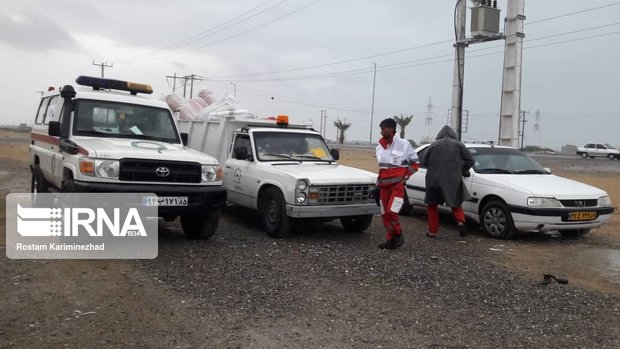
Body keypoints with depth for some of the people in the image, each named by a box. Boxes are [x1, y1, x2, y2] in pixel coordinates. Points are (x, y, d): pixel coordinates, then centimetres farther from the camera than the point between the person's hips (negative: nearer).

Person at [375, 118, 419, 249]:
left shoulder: (404, 144, -6)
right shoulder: (380, 146, 8)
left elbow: (415, 162, 3)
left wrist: (406, 176, -7)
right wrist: (379, 181, 14)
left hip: (397, 184, -5)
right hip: (384, 185, 6)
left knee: (391, 212, -17)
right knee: (384, 214, 5)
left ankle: (398, 235, 4)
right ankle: (390, 239, 16)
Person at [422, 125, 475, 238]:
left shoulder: (434, 145, 4)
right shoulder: (459, 145, 6)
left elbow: (424, 162, 5)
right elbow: (470, 160, 2)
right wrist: (463, 171, 18)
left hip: (434, 180, -1)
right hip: (453, 180, 1)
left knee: (432, 205, 12)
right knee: (456, 203, 18)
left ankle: (432, 231, 10)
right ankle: (460, 221, -7)